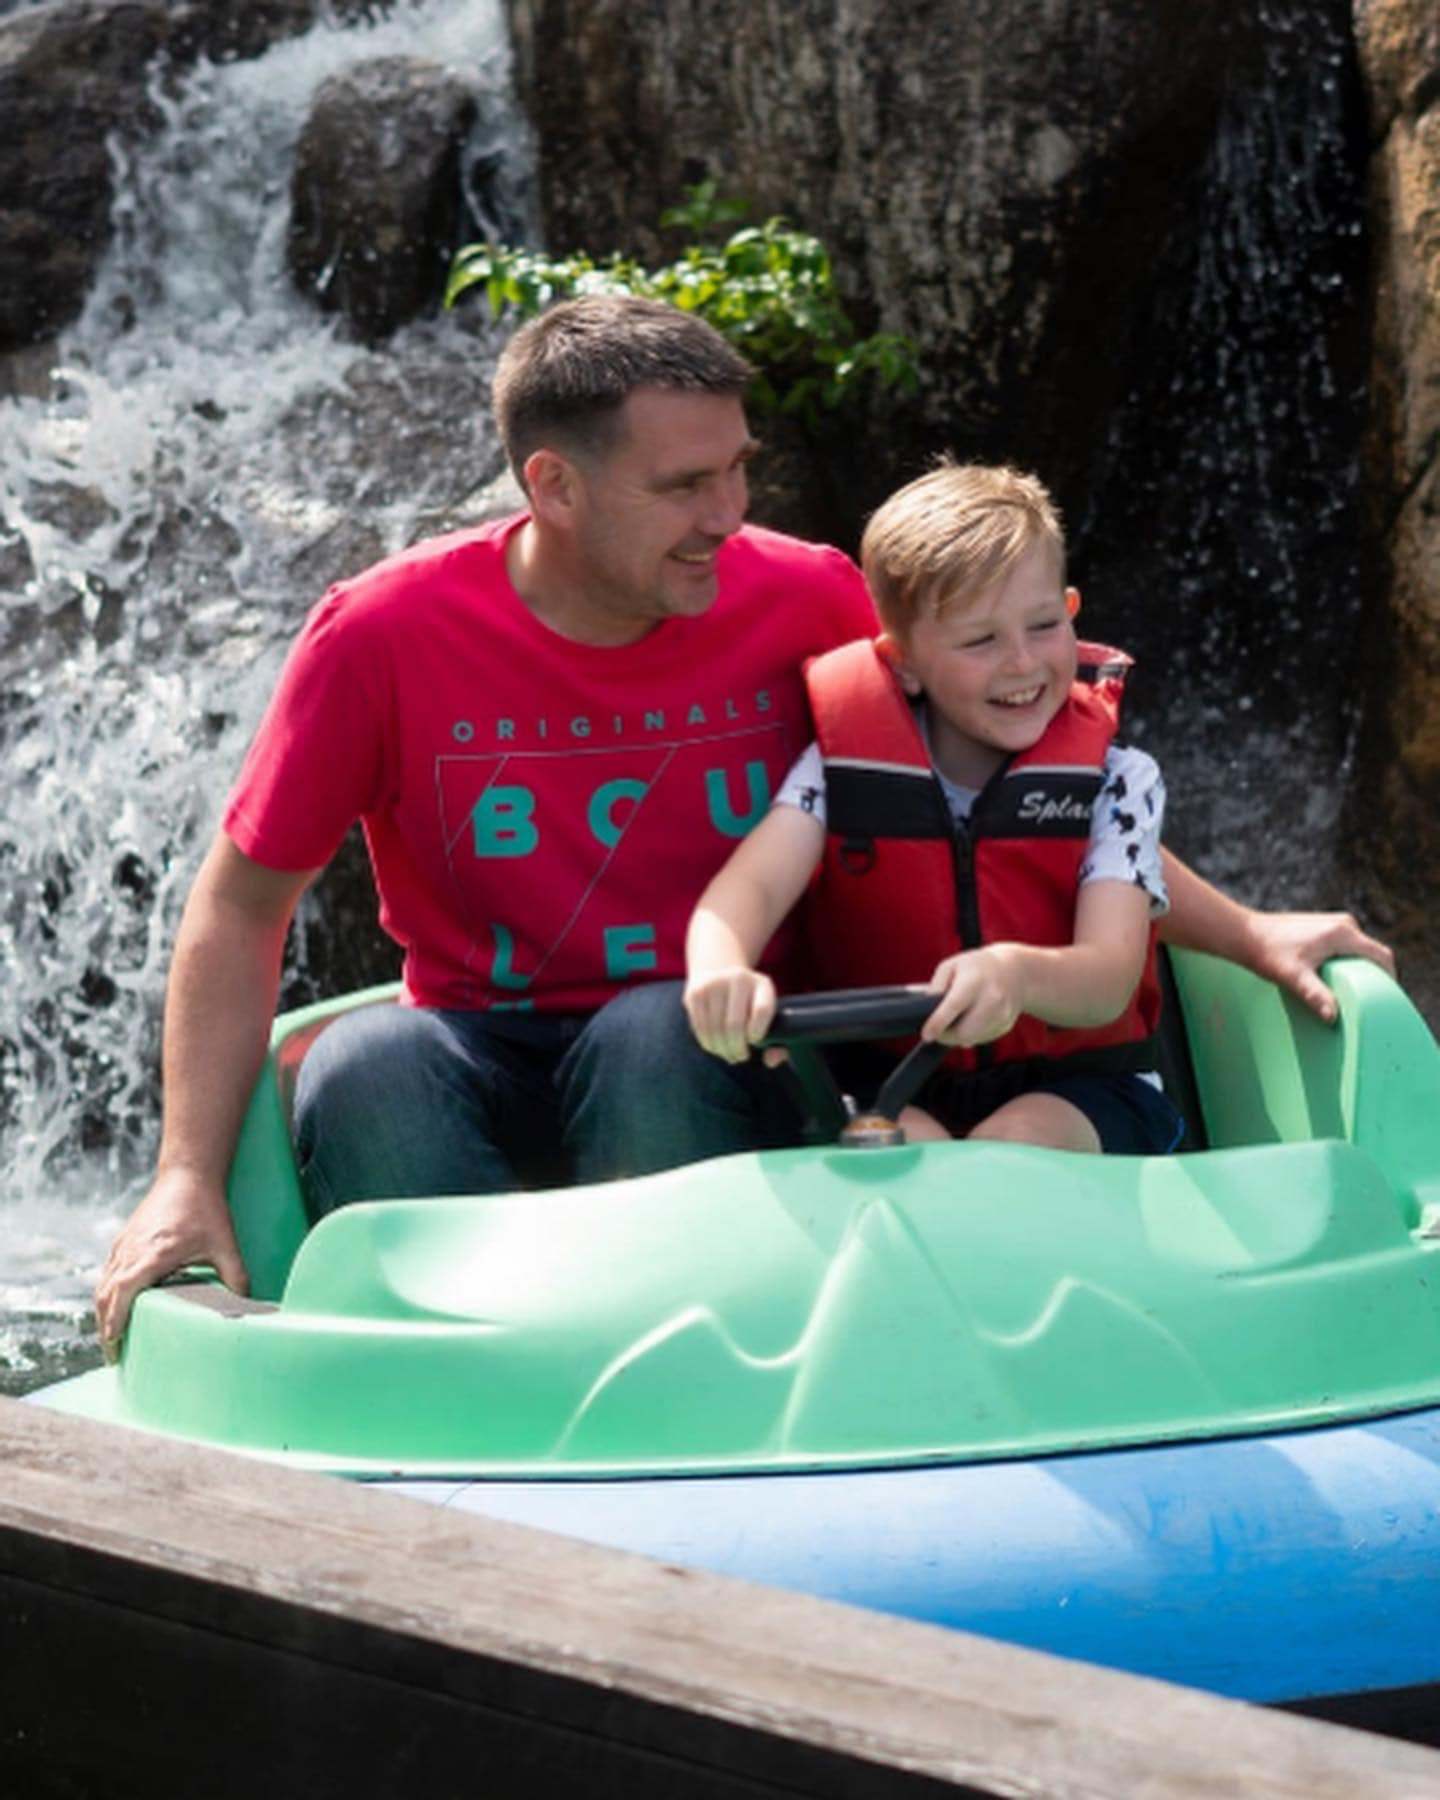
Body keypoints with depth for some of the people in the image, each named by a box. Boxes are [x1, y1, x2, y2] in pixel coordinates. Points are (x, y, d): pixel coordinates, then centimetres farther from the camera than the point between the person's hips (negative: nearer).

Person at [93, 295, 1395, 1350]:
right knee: (364, 1073, -32)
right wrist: (190, 1175, -13)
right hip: (481, 1040, 0)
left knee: (654, 1037, -35)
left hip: (705, 1046, 0)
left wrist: (1249, 936, -2)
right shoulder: (384, 637, -11)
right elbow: (243, 905, -4)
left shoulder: (801, 606, -7)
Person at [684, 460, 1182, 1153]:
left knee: (1017, 1145, -32)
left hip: (1076, 1086, 1)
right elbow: (750, 885, -17)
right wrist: (719, 969, -44)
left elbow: (1109, 979, -15)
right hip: (895, 1087, 0)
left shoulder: (1114, 776, -3)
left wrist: (1017, 973, -41)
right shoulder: (844, 765, -1)